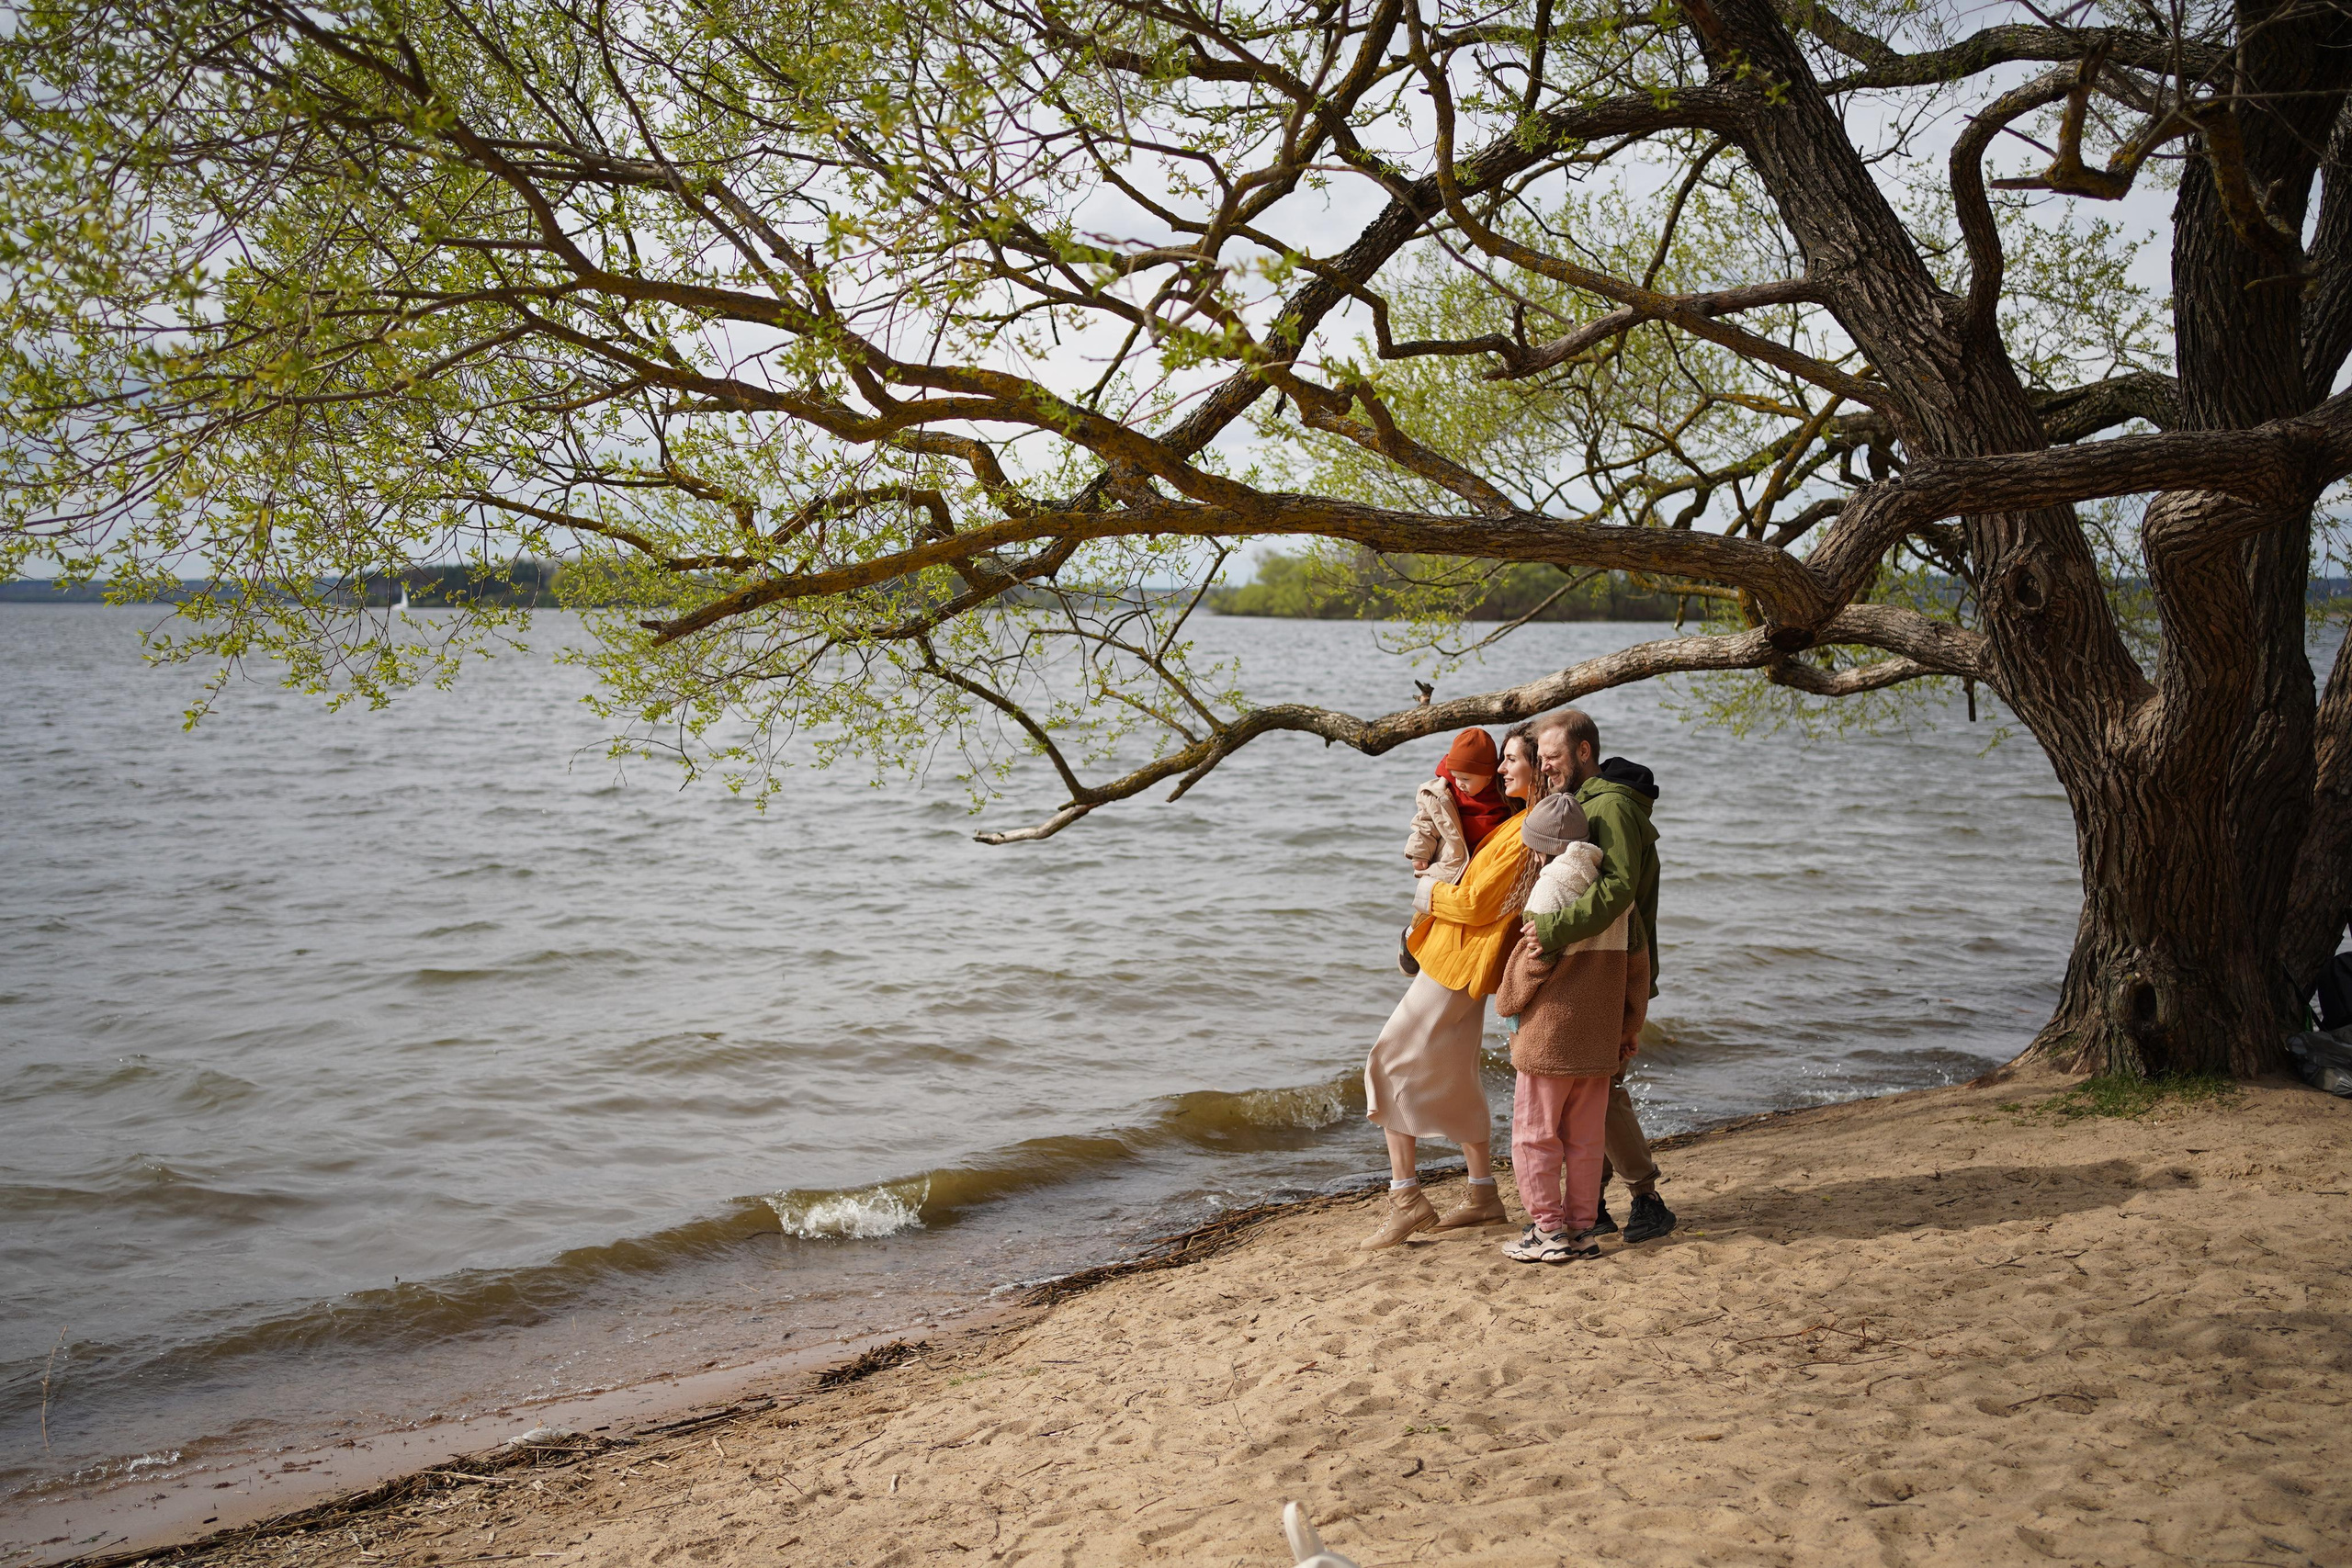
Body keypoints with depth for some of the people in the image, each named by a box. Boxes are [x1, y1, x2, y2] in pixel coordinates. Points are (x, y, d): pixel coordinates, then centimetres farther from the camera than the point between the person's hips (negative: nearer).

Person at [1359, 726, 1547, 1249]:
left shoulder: (1528, 833, -21)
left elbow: (1478, 904, -20)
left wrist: (1433, 893, -4)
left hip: (1457, 964, -10)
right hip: (1461, 963, 10)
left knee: (1391, 1065, -5)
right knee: (1452, 1077, 18)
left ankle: (1406, 1198, -4)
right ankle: (1483, 1196, 26)